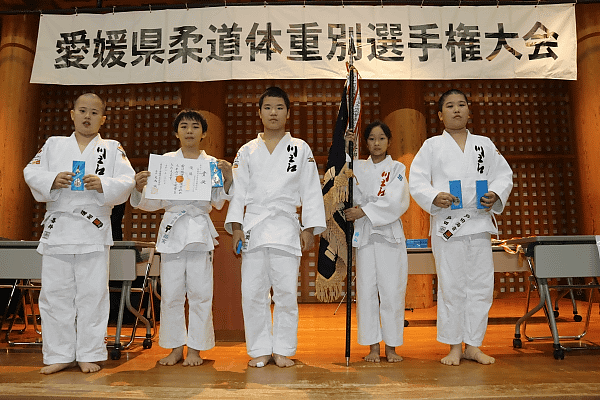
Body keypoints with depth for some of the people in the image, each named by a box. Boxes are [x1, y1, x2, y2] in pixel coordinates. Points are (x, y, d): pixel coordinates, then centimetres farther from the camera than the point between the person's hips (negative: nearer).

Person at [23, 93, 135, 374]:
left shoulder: (112, 149, 9)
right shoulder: (53, 145, 15)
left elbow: (127, 182, -1)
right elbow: (31, 172, 8)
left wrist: (102, 184, -18)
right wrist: (52, 180, -11)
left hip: (93, 230, -2)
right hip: (57, 228, 2)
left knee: (92, 293, 2)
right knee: (55, 293, 6)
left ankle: (90, 354, 14)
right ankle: (60, 354, 19)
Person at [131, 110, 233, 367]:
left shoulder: (212, 164, 9)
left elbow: (218, 202, 4)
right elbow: (153, 203, 9)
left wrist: (228, 178, -10)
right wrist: (140, 188, -9)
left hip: (200, 230, -1)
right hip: (172, 229, 1)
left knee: (200, 292, 0)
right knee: (171, 292, 3)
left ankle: (195, 348, 14)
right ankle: (176, 347, 18)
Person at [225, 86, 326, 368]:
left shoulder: (300, 149, 8)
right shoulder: (247, 151, 12)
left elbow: (311, 191, 5)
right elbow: (238, 191, 10)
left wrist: (309, 228, -2)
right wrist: (236, 225, 0)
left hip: (286, 226, -1)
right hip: (253, 226, 2)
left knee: (286, 291, 0)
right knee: (253, 292, 2)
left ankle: (283, 350, 15)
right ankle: (260, 350, 17)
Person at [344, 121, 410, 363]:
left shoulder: (397, 168, 6)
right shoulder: (358, 167, 13)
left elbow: (396, 201, -9)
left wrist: (364, 211, -16)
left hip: (390, 234, -1)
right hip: (364, 235, 2)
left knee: (392, 290, -2)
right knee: (366, 290, 2)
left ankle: (391, 347, 12)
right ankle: (373, 346, 14)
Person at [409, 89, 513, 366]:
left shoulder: (484, 144, 14)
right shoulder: (432, 146, 6)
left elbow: (504, 174, 15)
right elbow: (416, 180, 0)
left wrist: (496, 194, -6)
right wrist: (434, 197, -19)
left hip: (480, 222, 3)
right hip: (447, 224, -3)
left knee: (481, 286, 6)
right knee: (451, 287, 1)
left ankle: (473, 345, 20)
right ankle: (454, 346, 16)